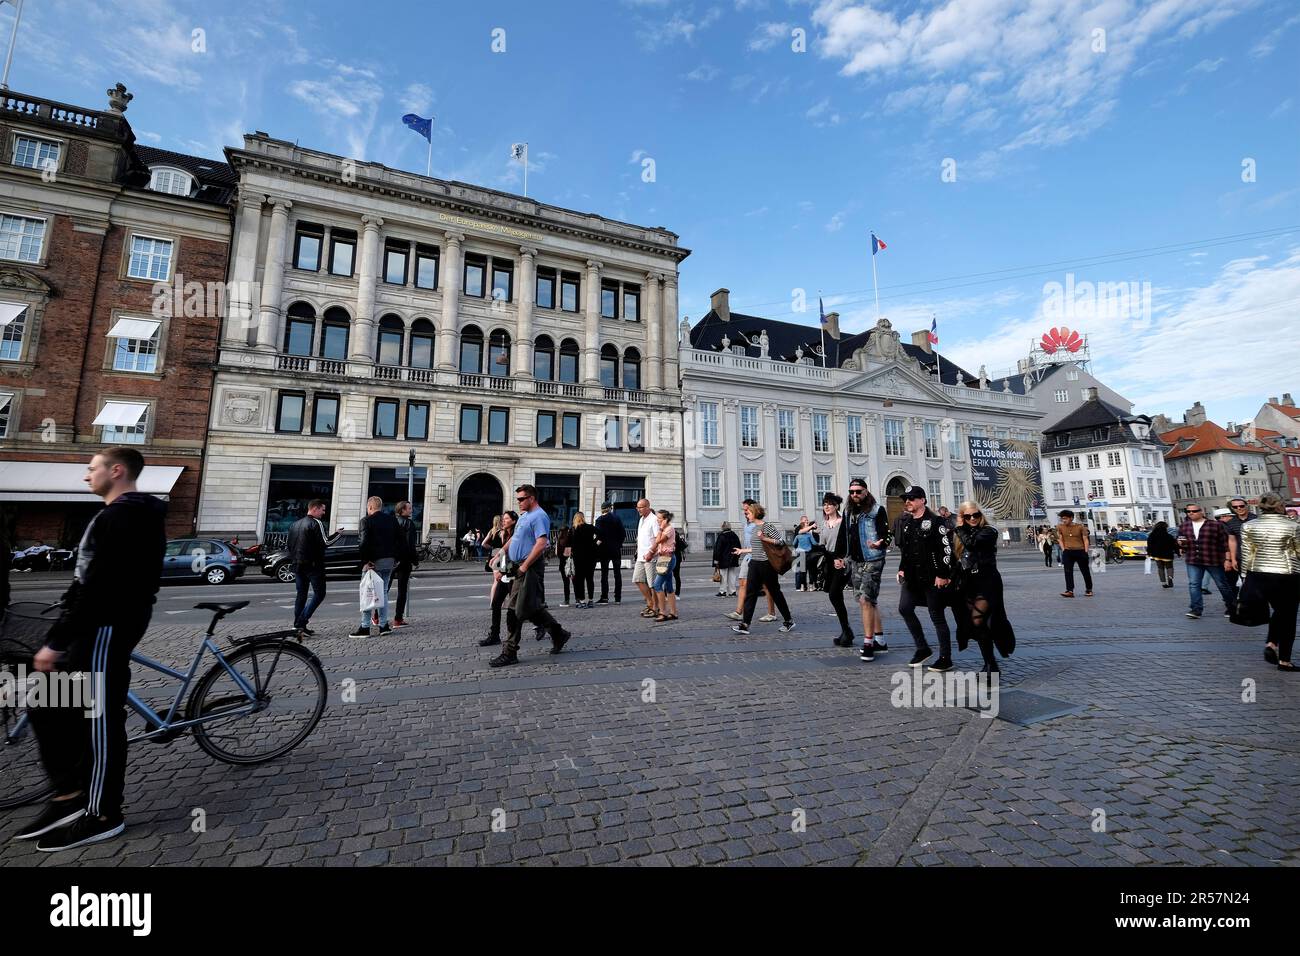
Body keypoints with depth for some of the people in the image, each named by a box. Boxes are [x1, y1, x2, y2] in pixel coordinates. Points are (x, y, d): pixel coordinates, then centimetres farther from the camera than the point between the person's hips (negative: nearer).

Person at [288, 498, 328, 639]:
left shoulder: (296, 524, 14)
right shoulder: (316, 523, -12)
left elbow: (289, 545, 17)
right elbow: (323, 543, -19)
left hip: (298, 564, 8)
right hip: (313, 564, -8)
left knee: (301, 594, 13)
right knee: (319, 594, -1)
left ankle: (298, 625, 11)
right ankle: (302, 622, -11)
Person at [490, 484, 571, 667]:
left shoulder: (538, 516, -14)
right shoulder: (524, 515, 17)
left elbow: (541, 544, -24)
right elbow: (514, 538, 28)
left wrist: (524, 566, -21)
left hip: (529, 569, -10)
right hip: (519, 568, 10)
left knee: (515, 611, -5)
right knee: (532, 607, 15)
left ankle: (509, 653, 3)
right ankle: (558, 635, 28)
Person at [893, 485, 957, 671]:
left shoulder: (935, 521, -11)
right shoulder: (904, 521, 10)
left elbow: (946, 549, -14)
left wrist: (943, 575, -16)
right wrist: (902, 569, 12)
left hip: (933, 577, -7)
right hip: (912, 576, 7)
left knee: (937, 616, 1)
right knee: (904, 608, 2)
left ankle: (945, 659, 15)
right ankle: (923, 648, 18)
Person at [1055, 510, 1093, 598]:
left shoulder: (1080, 527, 0)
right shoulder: (1060, 527, 3)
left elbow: (1085, 540, 1)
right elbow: (1060, 540, 6)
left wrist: (1086, 552, -5)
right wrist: (1063, 550, -2)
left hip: (1080, 551, -1)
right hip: (1068, 552, 1)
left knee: (1085, 571, 10)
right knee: (1068, 571, -5)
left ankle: (1089, 590, 25)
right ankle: (1070, 591, -6)